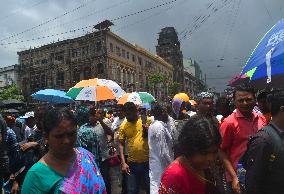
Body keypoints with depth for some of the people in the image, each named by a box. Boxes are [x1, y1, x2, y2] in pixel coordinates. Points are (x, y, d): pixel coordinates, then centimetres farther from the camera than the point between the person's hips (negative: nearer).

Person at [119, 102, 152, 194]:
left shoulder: (147, 120, -6)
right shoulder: (123, 126, -1)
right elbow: (121, 144, 4)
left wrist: (147, 131, -20)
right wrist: (123, 162, -2)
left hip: (147, 162, -1)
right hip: (132, 163, 2)